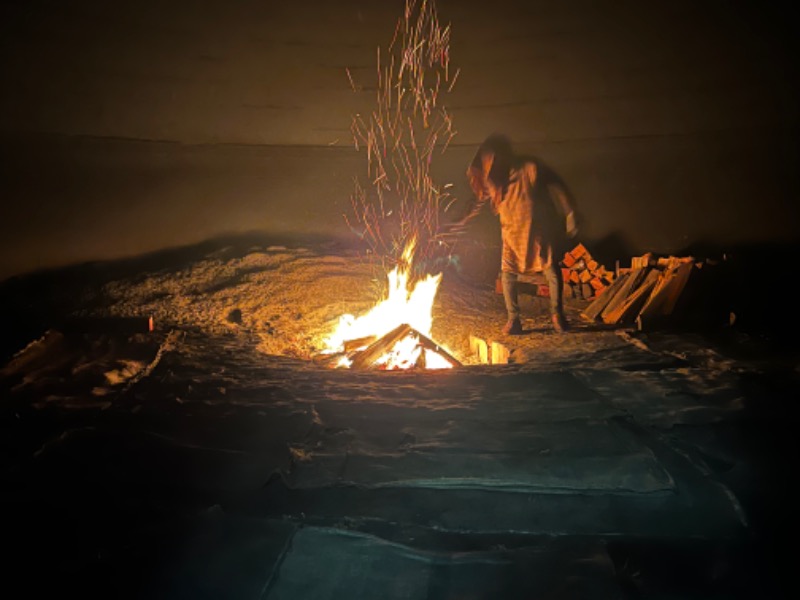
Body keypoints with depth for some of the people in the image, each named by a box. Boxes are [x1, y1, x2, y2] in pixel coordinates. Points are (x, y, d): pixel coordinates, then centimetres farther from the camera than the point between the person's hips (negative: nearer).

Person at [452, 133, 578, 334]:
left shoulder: (530, 167, -18)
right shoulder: (493, 178, -5)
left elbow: (558, 189, -12)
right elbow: (481, 199, 10)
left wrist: (569, 216, -12)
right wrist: (465, 221, 13)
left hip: (539, 229, -3)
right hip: (512, 231, 3)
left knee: (552, 271, -1)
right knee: (508, 273, -4)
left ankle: (557, 314, 16)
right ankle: (513, 319, 6)